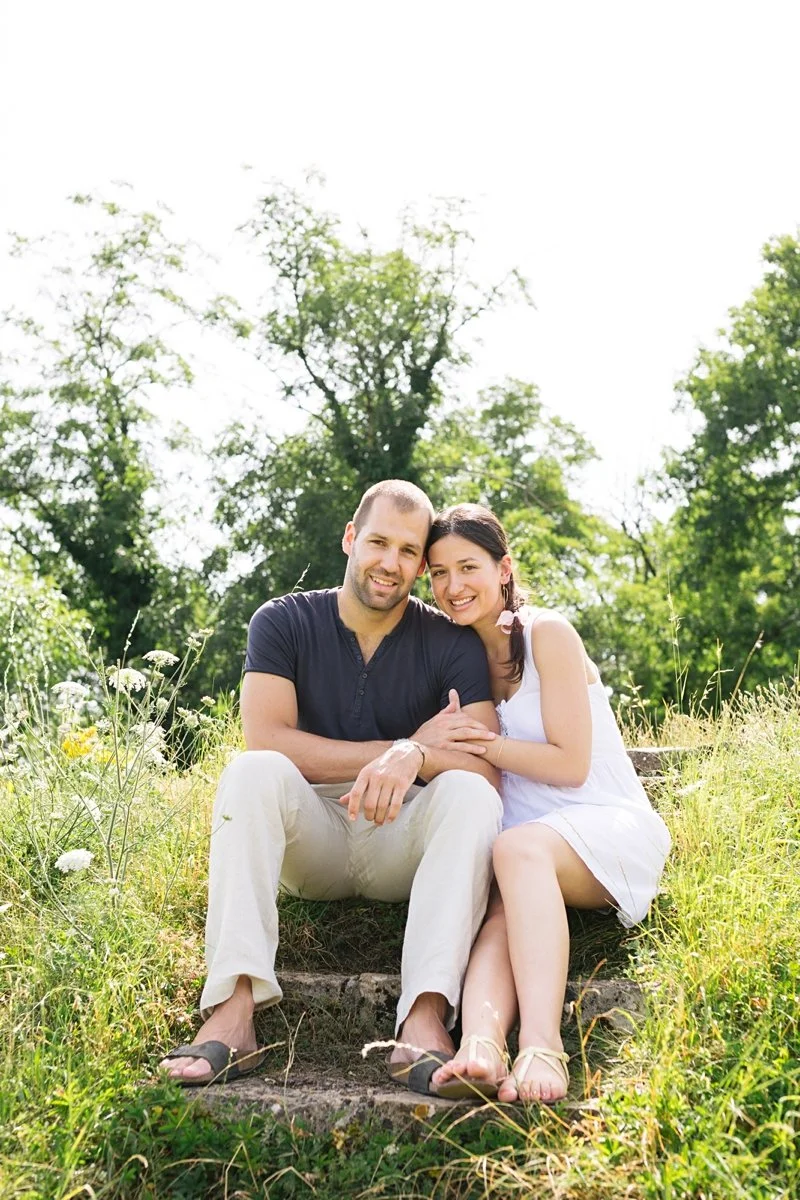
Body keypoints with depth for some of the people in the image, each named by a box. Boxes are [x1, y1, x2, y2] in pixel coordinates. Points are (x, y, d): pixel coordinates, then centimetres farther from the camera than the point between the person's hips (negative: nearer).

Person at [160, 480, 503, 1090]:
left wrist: (414, 757, -36)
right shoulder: (284, 623, -2)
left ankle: (426, 1018, -42)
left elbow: (488, 769, -13)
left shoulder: (452, 644, -2)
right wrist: (406, 744, -19)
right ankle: (233, 1011, -38)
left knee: (468, 792, -29)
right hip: (311, 837, 0)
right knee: (253, 771, -28)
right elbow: (266, 740, -17)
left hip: (405, 841, 0)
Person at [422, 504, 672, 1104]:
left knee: (518, 847, -37)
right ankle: (481, 1046, -57)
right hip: (531, 835, 4)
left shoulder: (548, 634, -6)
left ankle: (542, 1049, -53)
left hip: (608, 829, -4)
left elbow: (569, 764, -10)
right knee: (505, 904, -32)